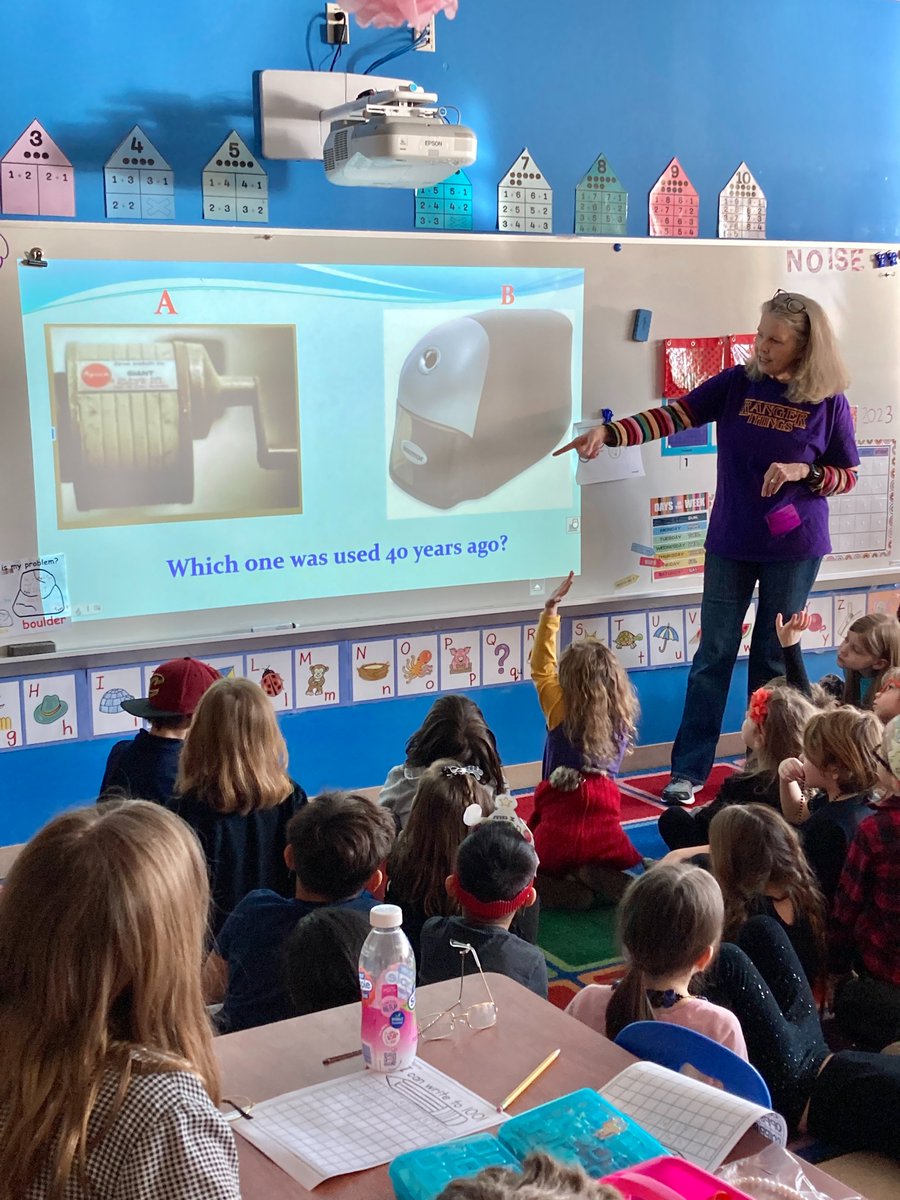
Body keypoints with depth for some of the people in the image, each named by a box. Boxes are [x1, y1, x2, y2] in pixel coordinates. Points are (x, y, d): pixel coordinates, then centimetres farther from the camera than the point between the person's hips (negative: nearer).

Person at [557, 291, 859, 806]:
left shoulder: (829, 403, -7)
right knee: (715, 654, 2)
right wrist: (609, 432, -24)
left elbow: (848, 475, 1)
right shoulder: (737, 384, -3)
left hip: (794, 546, -1)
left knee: (773, 658, 8)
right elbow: (671, 416, -10)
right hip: (730, 543, 1)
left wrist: (803, 471, -18)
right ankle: (689, 770, 9)